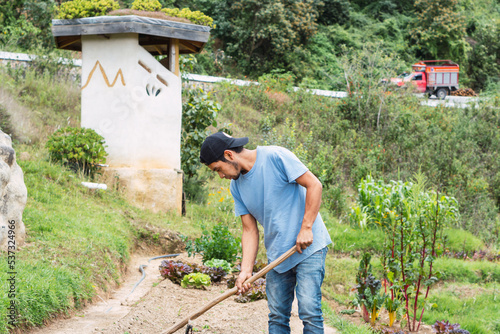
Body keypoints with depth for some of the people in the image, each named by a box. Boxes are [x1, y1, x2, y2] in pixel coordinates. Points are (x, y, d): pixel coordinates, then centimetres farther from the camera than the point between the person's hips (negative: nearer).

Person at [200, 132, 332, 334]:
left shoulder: (275, 157, -13)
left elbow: (314, 185, -13)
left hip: (308, 247, -6)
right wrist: (246, 270, -6)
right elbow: (250, 230, 6)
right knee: (277, 315, 6)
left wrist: (306, 228, -17)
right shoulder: (237, 186, 7)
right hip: (276, 254, 7)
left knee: (309, 311, -14)